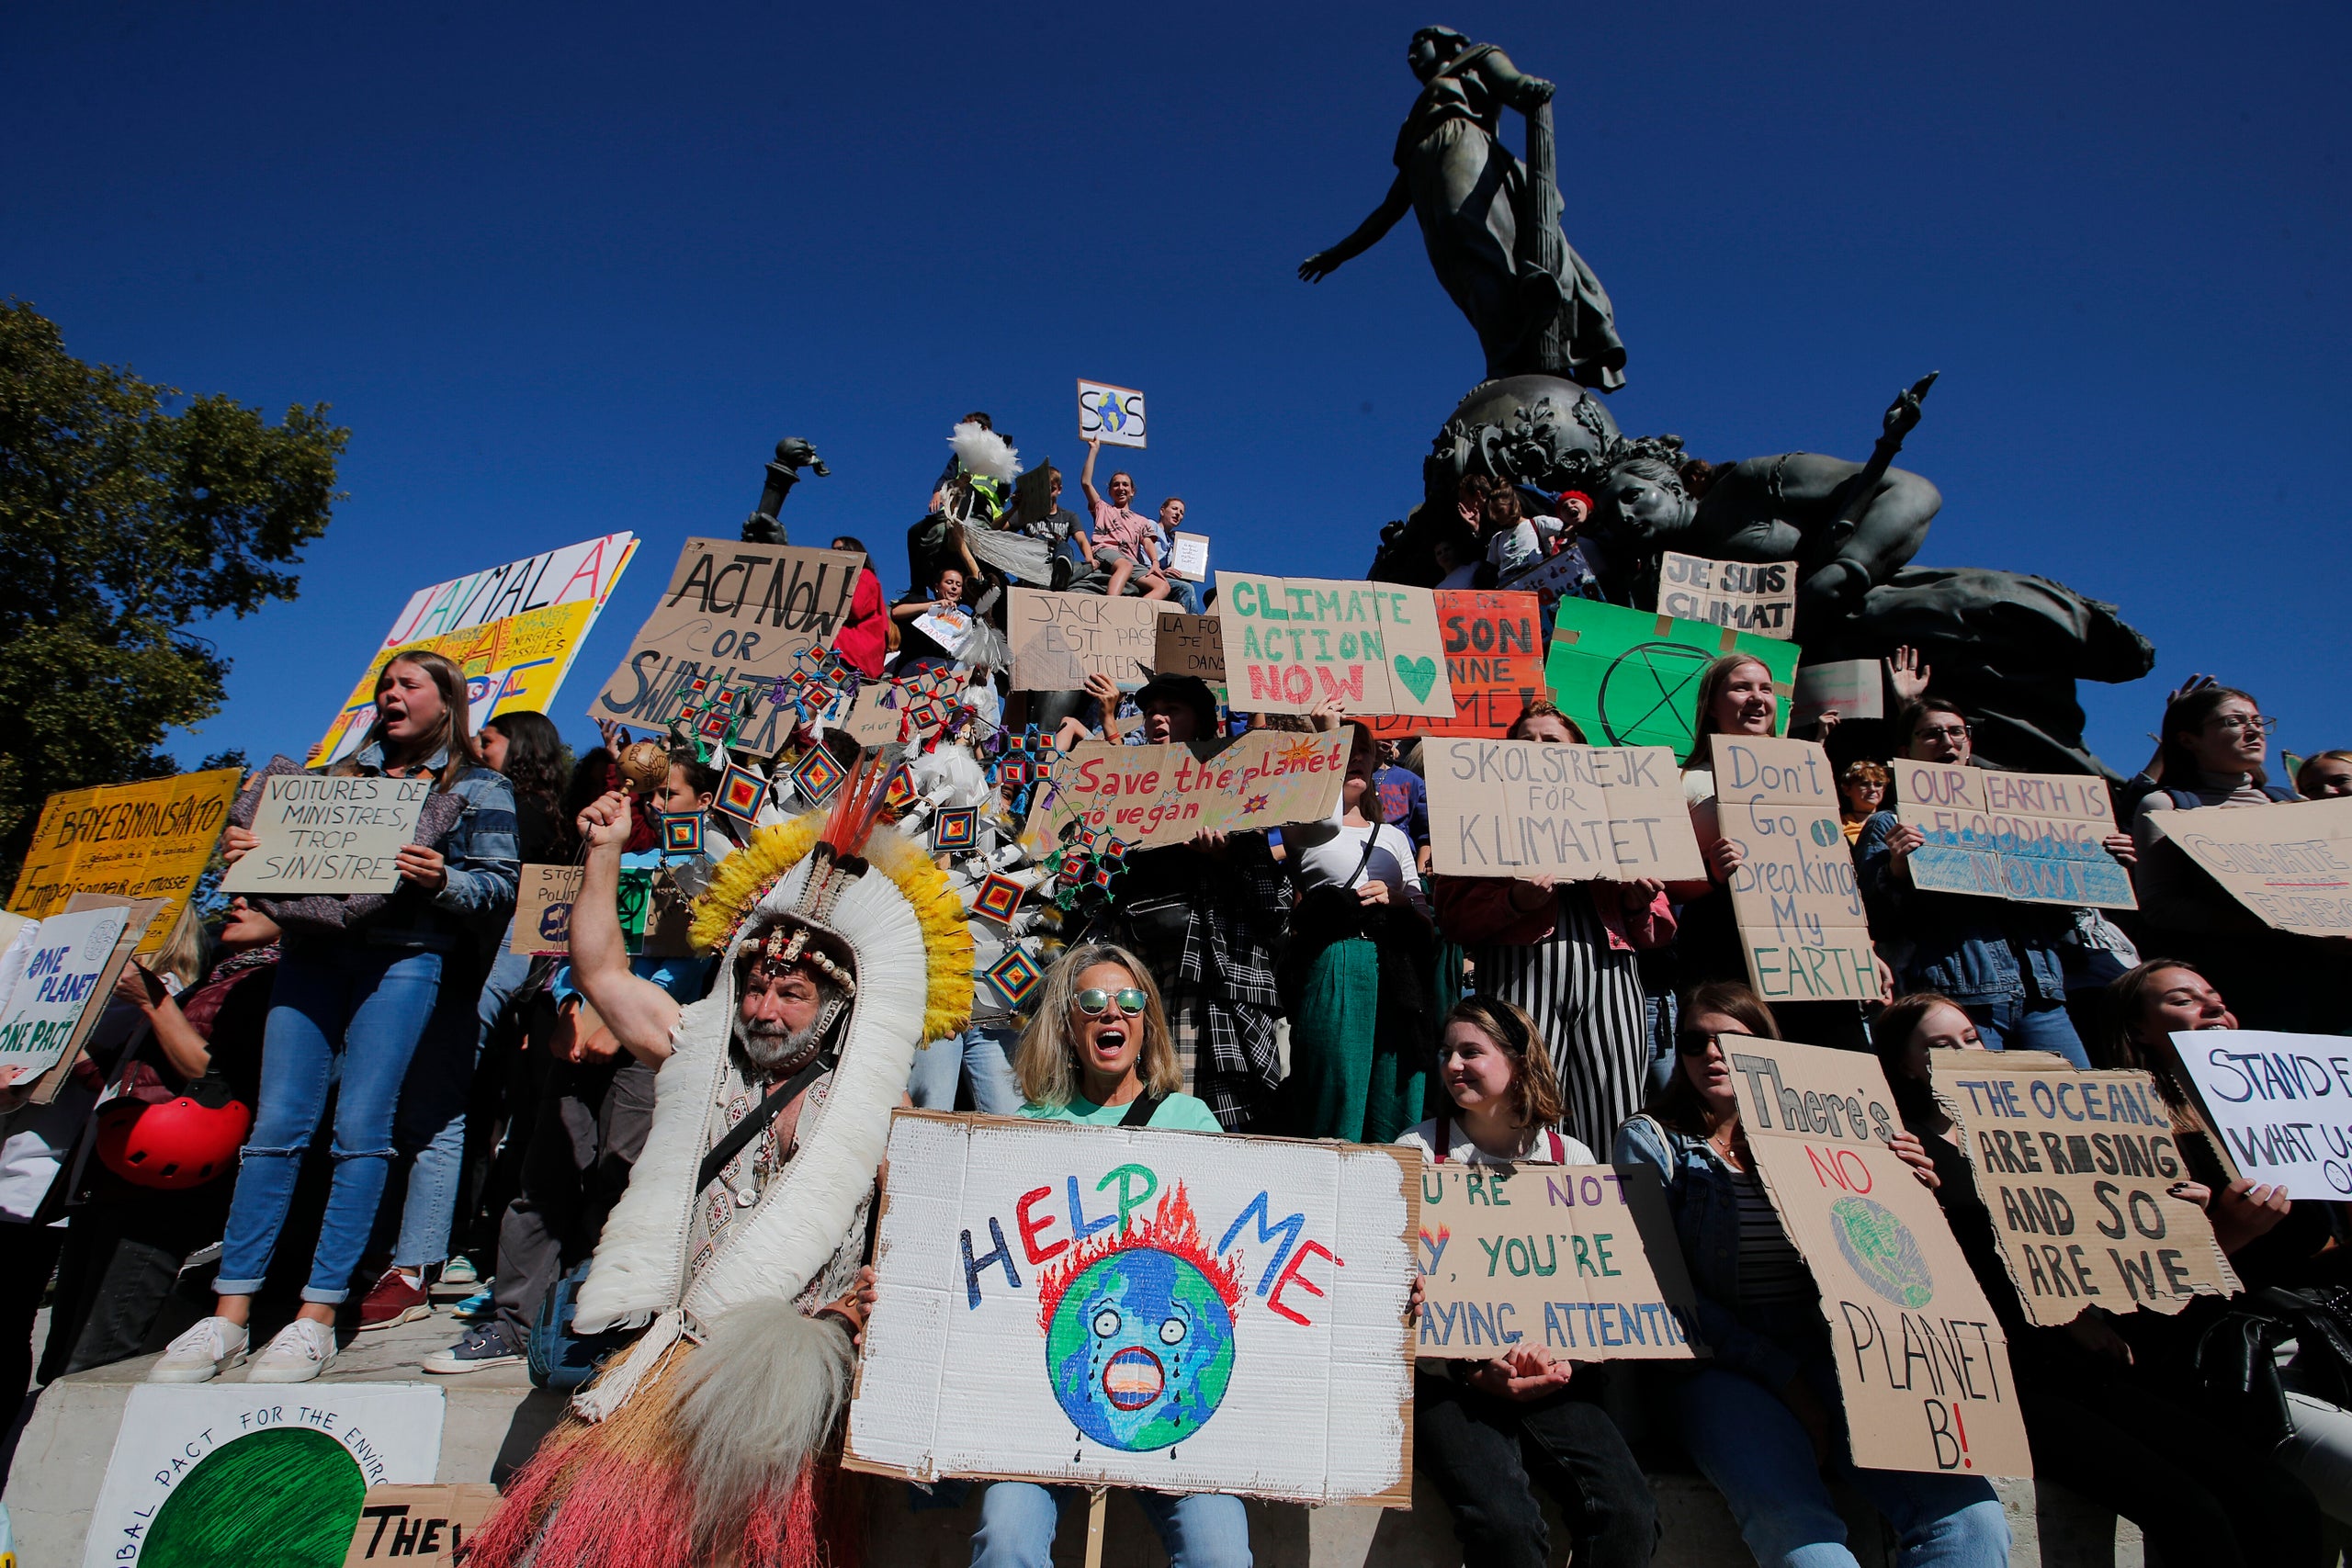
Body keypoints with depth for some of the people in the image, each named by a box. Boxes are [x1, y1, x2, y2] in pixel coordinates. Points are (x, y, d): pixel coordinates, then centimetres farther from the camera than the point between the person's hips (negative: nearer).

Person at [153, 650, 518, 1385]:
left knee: (360, 1127, -8)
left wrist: (441, 879, -17)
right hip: (314, 947, 4)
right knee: (277, 1123, -3)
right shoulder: (345, 774, 24)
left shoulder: (481, 787, 10)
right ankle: (229, 1315, 3)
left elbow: (499, 886, 2)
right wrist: (245, 853, 3)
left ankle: (317, 1318, -2)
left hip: (403, 957, -4)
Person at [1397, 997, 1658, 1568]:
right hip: (1446, 1377, -2)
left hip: (1551, 1377, 3)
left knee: (1628, 1513, -21)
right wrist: (1472, 1371, -15)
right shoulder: (1419, 1151, 2)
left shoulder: (1570, 1158, 10)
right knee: (1506, 1521, -28)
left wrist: (1562, 1357, -12)